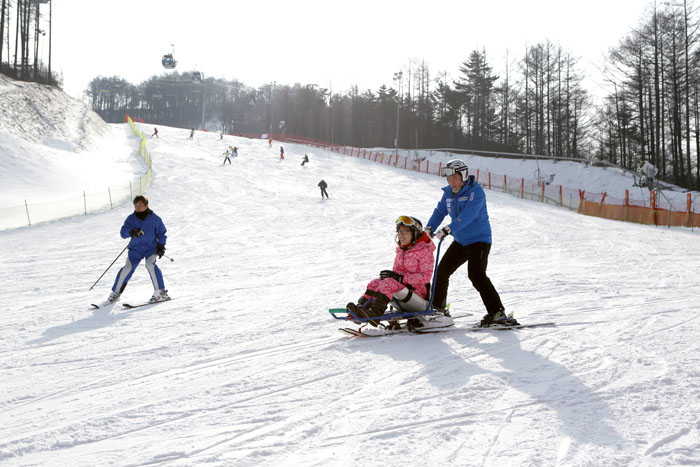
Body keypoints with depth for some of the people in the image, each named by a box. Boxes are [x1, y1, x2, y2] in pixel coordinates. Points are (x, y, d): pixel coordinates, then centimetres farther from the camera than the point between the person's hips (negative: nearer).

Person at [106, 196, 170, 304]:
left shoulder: (154, 218, -3)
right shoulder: (131, 218, 1)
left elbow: (161, 232, 6)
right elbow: (123, 233, -6)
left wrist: (161, 245, -6)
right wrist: (131, 232, -28)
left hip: (151, 248, -2)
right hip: (136, 248, 2)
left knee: (150, 264, -27)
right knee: (128, 267, -10)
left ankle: (160, 292, -21)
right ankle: (115, 293, 6)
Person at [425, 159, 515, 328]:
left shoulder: (475, 191, -18)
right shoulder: (448, 193, 5)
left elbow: (467, 215, -30)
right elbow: (439, 212, 9)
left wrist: (448, 229, -39)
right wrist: (429, 229, -8)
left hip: (479, 239, -8)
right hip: (460, 241, 8)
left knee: (476, 275, -23)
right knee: (442, 271, 9)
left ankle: (497, 312, -20)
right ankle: (438, 308, 26)